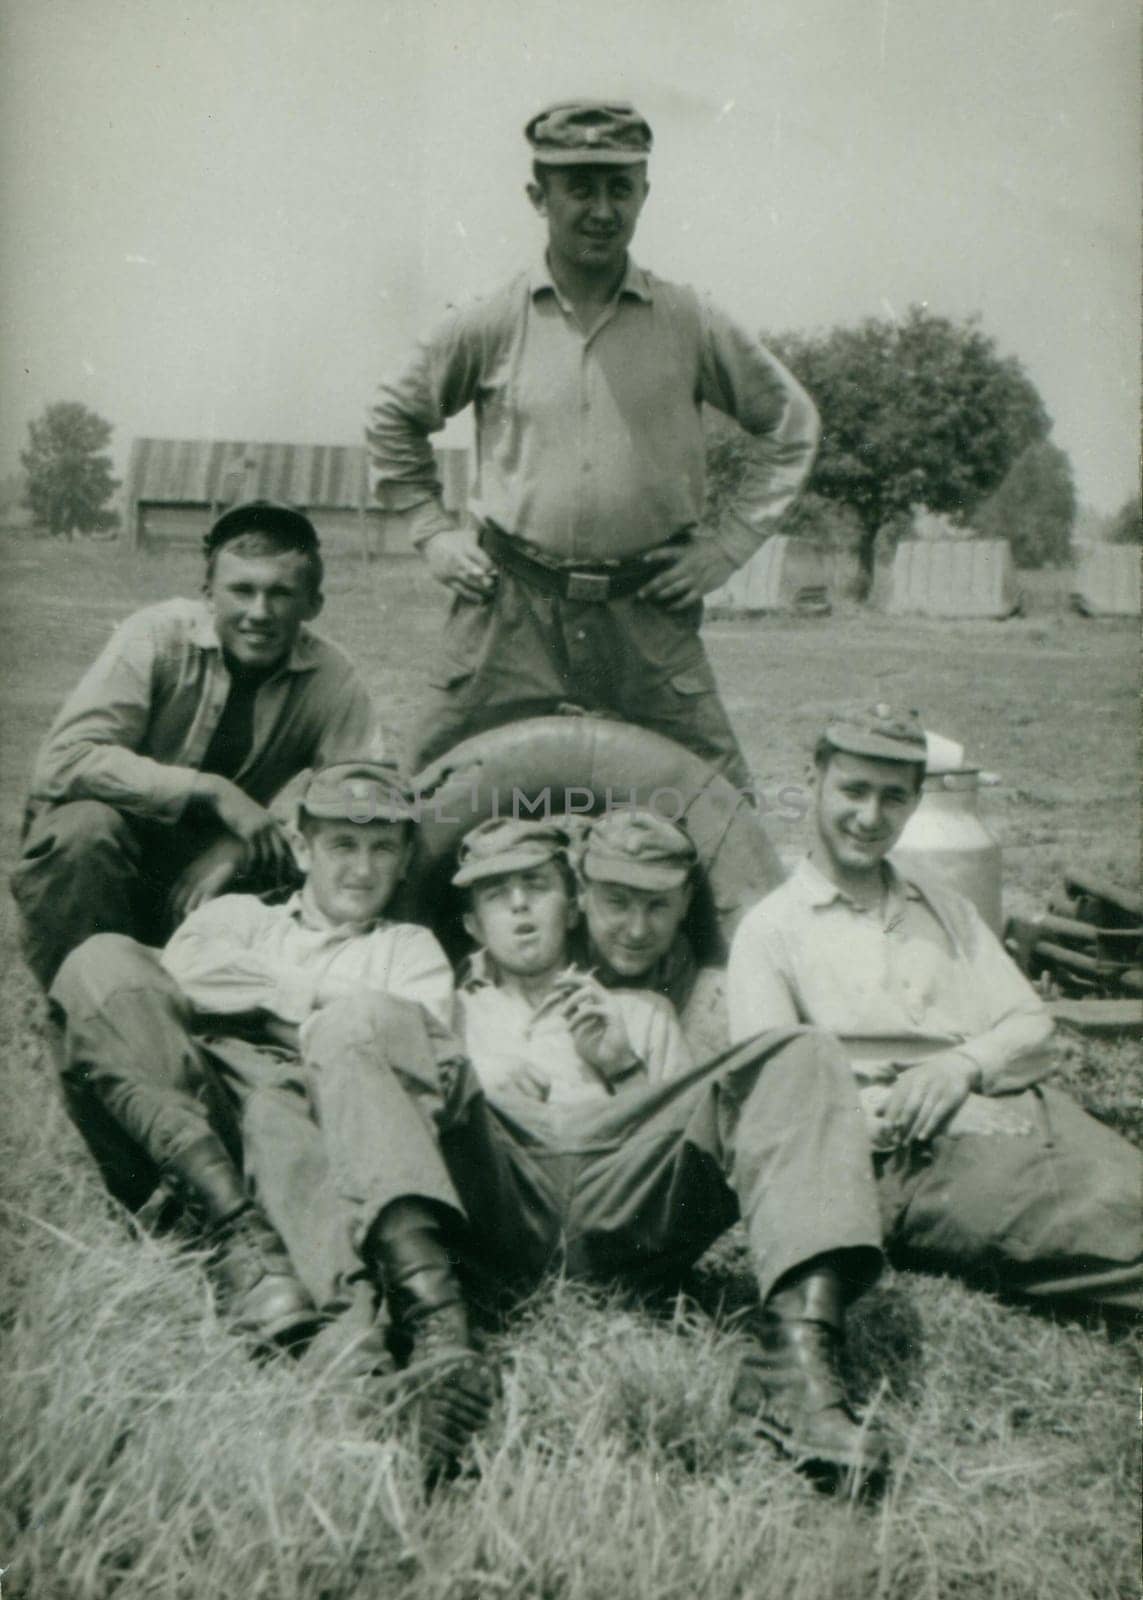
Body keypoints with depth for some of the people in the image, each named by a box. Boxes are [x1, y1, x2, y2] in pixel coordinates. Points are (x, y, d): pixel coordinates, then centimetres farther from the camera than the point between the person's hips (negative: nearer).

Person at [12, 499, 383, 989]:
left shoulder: (333, 682, -11)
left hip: (214, 859, 3)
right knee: (86, 826, -34)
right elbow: (63, 760, -26)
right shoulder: (158, 636, -19)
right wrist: (211, 790, -33)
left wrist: (237, 851, -26)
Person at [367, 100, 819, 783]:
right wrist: (433, 532, 10)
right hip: (511, 607, 0)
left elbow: (792, 421, 13)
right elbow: (394, 418, 18)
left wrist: (731, 542, 7)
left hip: (648, 612, 0)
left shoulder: (691, 324, 2)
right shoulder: (491, 327, 2)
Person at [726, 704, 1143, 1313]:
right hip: (924, 1153, -5)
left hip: (1034, 1113, 6)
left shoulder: (946, 909, 28)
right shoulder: (772, 928, 10)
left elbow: (1034, 1030, 20)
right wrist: (879, 1114, -18)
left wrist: (965, 1064, -3)